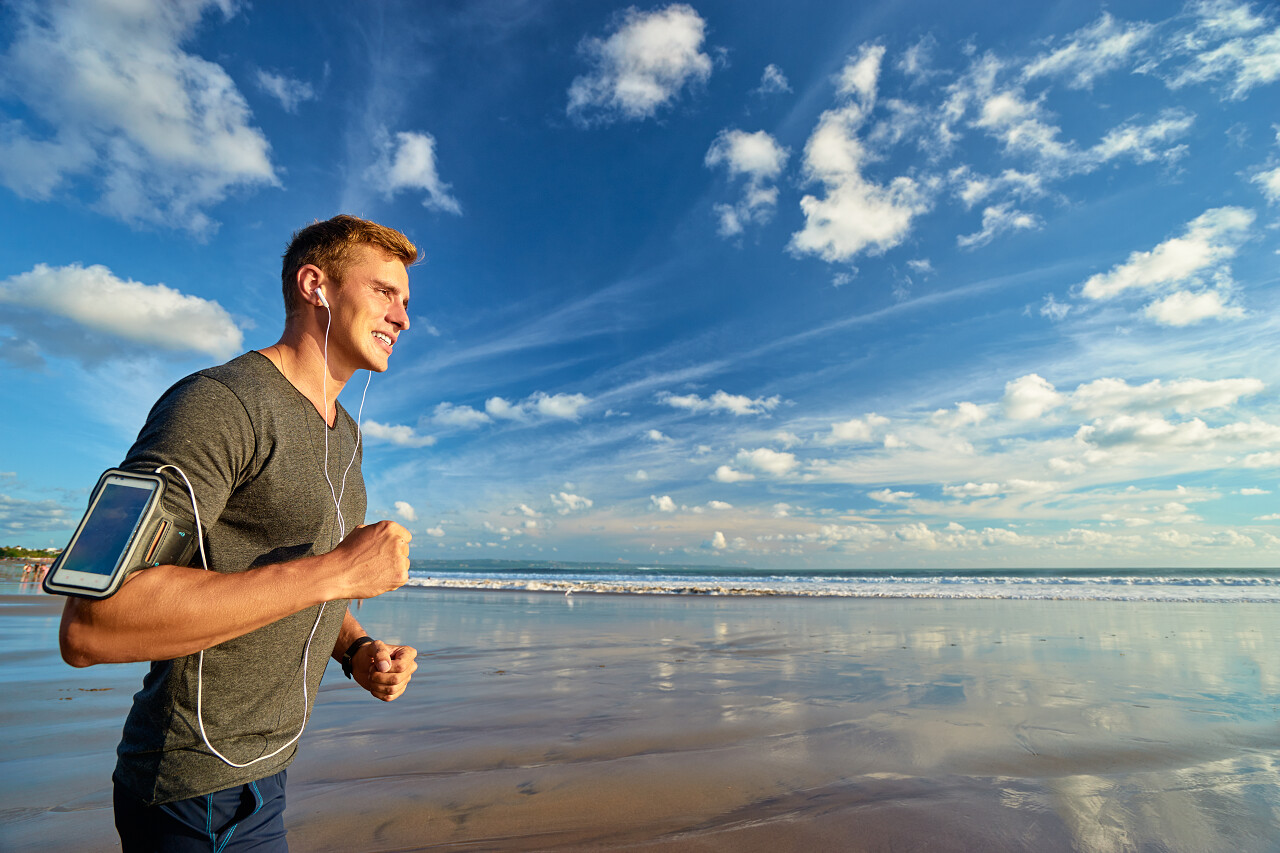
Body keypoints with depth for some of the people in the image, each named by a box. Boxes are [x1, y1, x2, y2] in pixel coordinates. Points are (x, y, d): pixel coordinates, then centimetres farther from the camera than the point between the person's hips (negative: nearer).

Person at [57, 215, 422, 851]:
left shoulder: (343, 433, 8)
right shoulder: (220, 402, -21)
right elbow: (88, 627, -29)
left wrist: (356, 650, -1)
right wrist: (336, 571, -29)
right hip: (201, 795, -8)